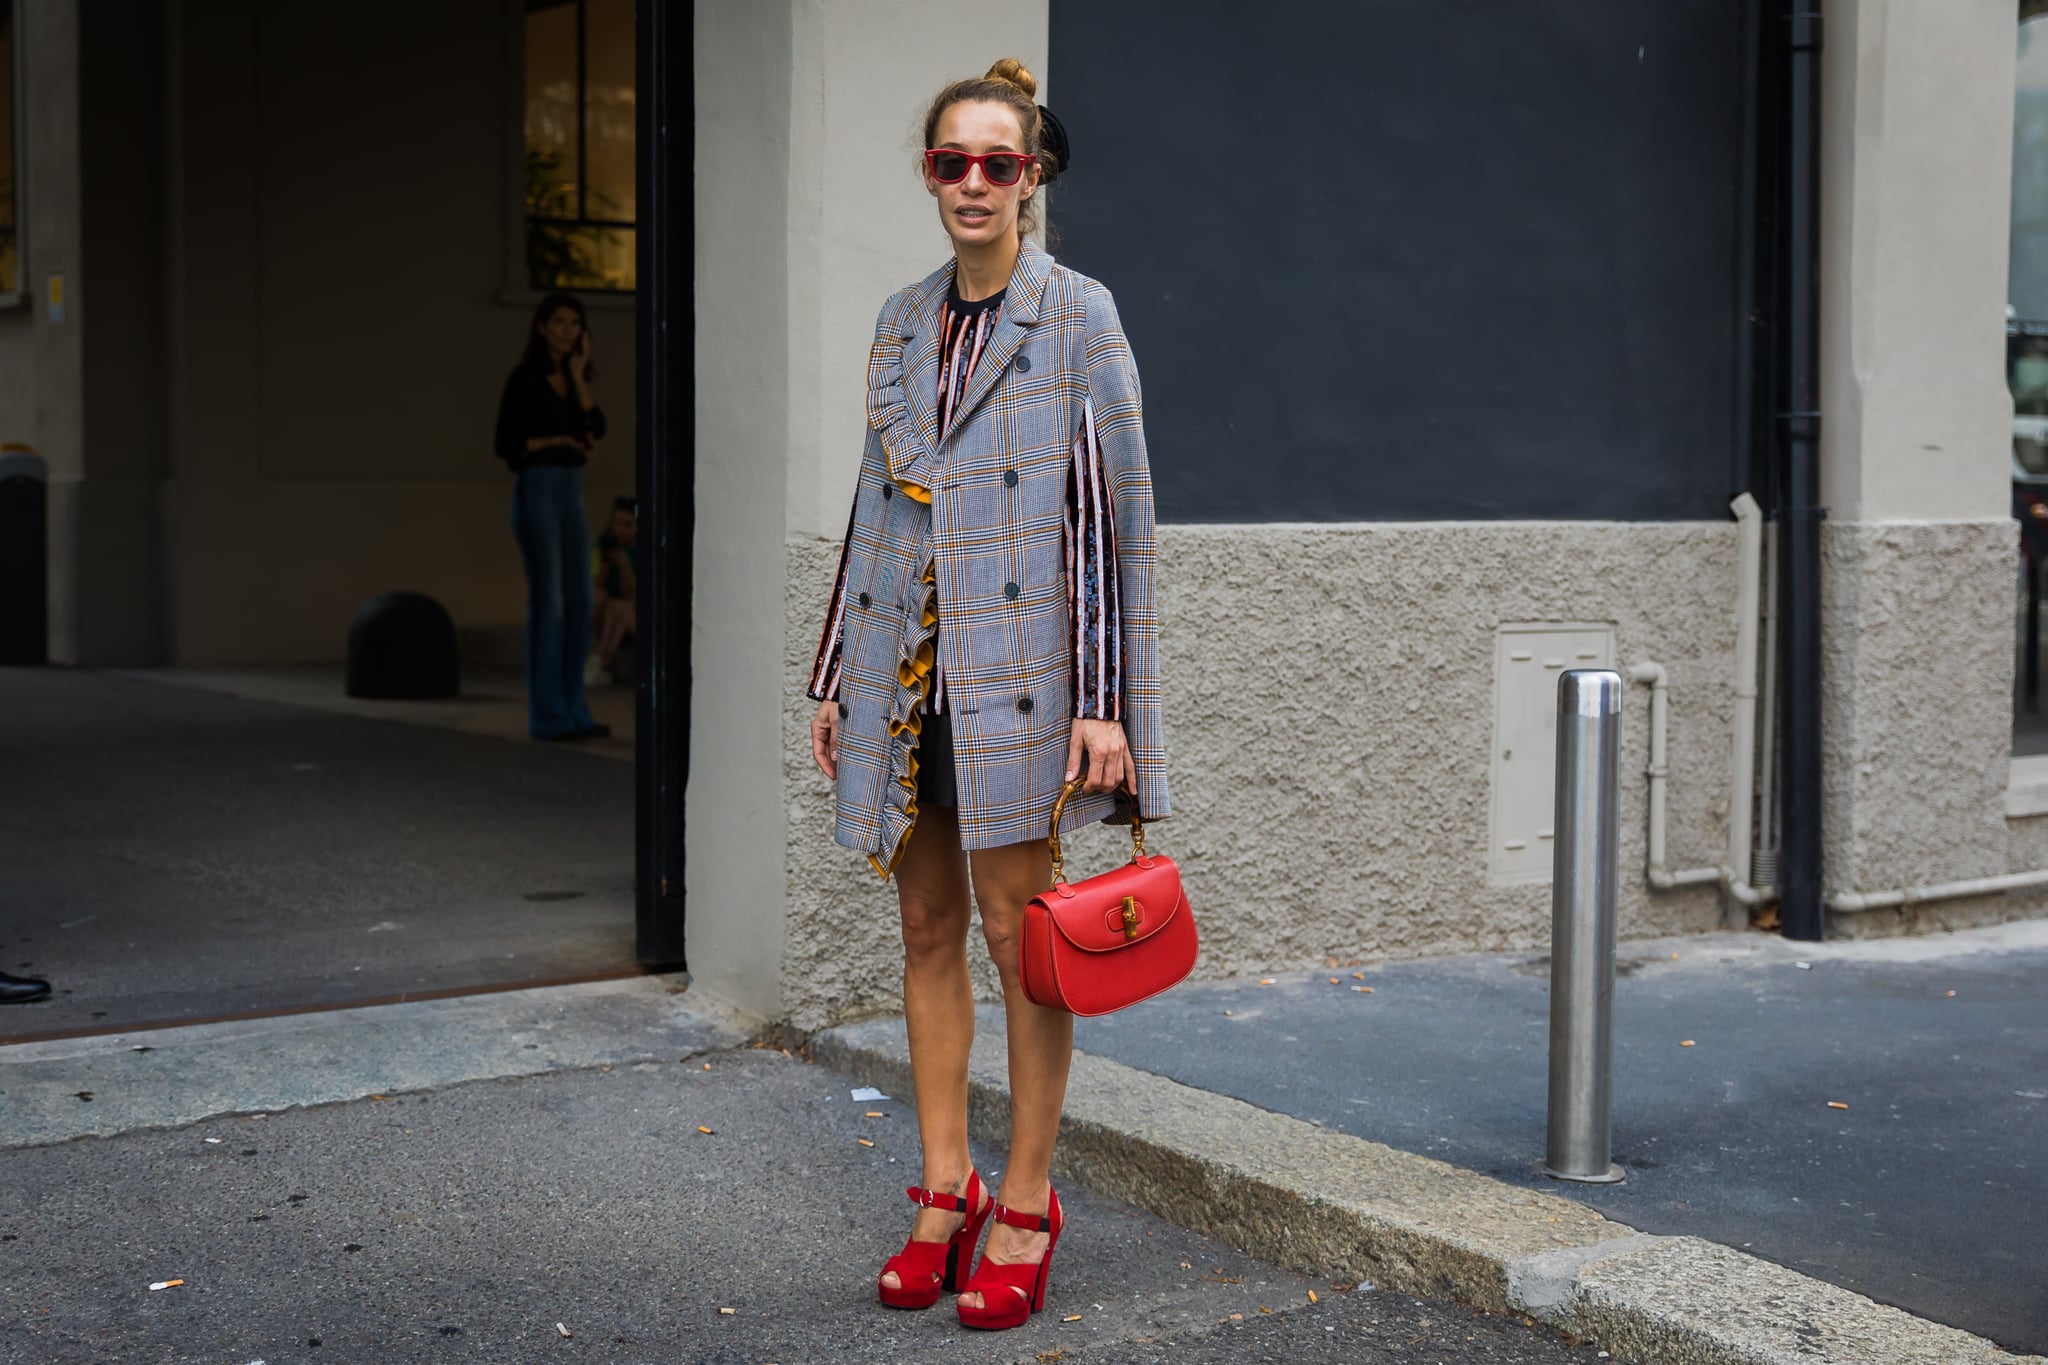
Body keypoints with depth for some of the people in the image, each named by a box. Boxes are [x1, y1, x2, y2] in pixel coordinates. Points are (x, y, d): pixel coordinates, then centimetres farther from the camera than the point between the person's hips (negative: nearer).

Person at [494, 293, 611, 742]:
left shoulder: (572, 382, 14)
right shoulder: (524, 378, -4)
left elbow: (596, 429, -2)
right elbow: (506, 444, -8)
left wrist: (579, 375, -5)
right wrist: (556, 440, -14)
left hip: (572, 493, 7)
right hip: (537, 489, -7)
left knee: (578, 604, 6)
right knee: (547, 602, -8)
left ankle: (572, 710, 13)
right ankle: (547, 716, -4)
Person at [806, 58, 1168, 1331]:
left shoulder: (1078, 317, -4)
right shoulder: (903, 320, 13)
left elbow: (1119, 514, -7)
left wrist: (1106, 701, -12)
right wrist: (836, 679, 14)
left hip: (1016, 669, -5)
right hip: (905, 670, 5)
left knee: (1018, 930, -2)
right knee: (928, 928, 9)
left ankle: (1028, 1203, 10)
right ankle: (945, 1189, 19)